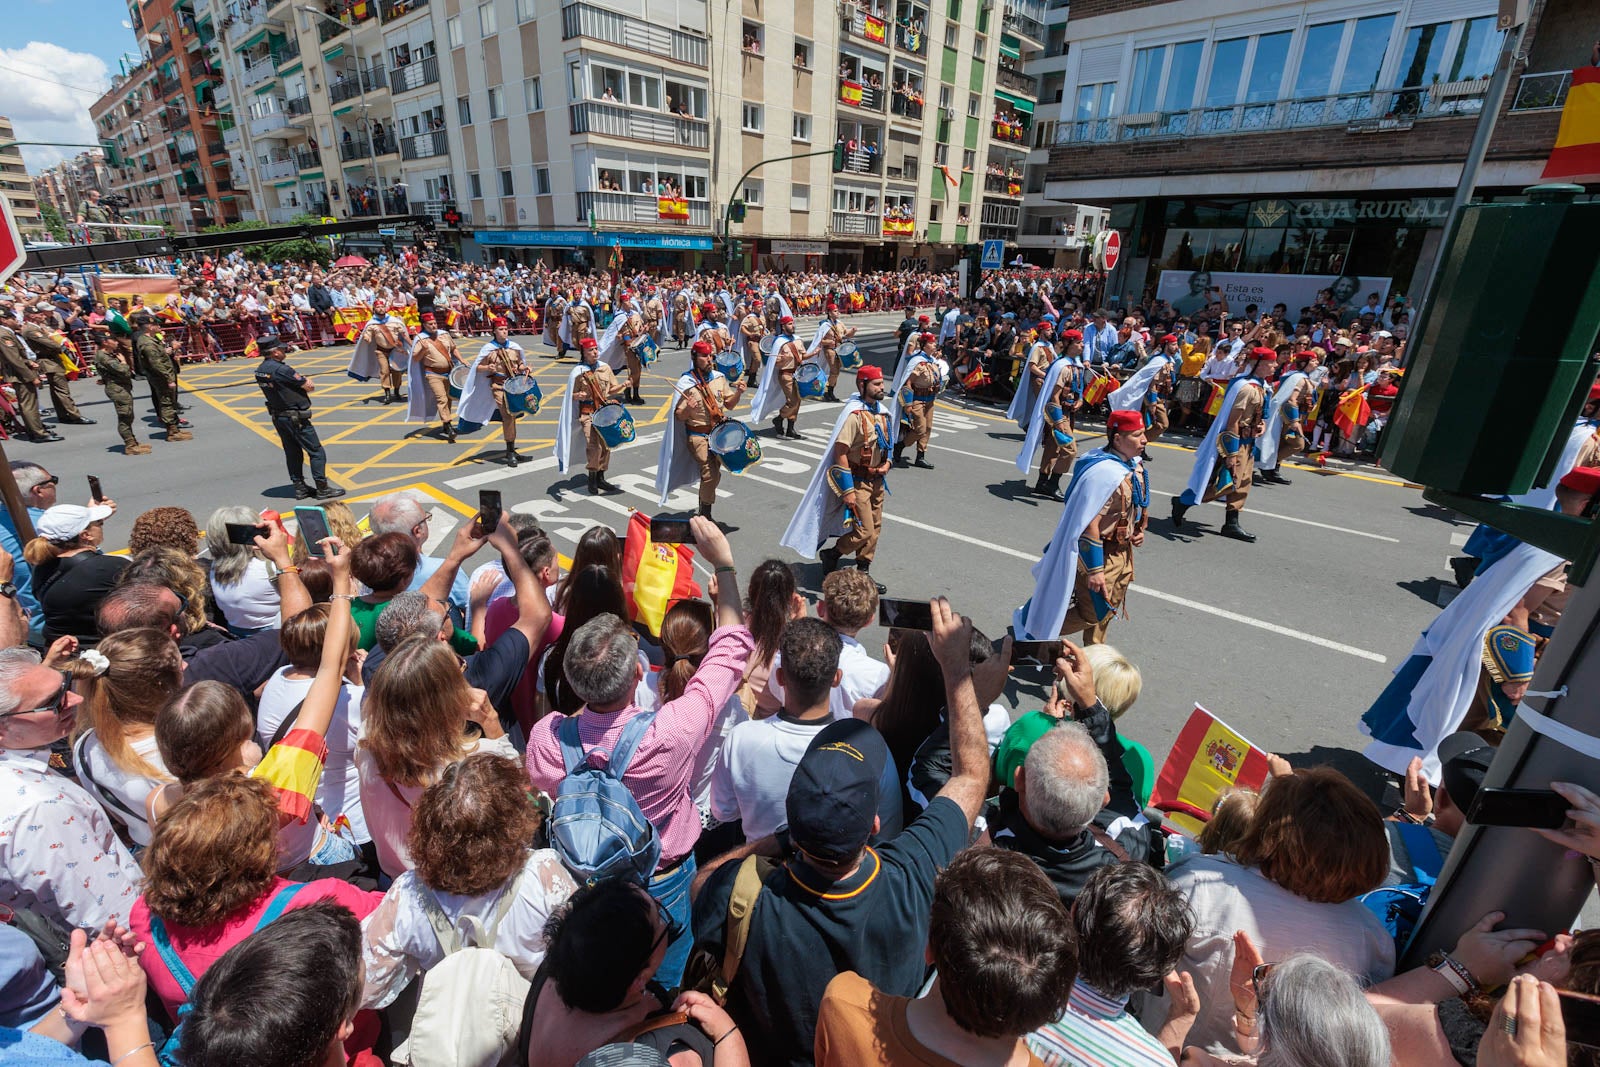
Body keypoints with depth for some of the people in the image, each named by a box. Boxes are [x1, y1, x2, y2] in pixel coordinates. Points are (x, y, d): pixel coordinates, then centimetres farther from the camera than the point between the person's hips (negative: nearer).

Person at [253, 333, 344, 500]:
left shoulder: (259, 371, 6)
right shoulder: (281, 369, -21)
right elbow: (310, 387, -17)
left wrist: (301, 381, 0)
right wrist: (306, 380, 4)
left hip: (277, 416, 9)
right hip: (296, 418, -9)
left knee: (292, 452, 16)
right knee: (316, 452, -1)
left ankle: (300, 487, 22)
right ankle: (322, 488, 1)